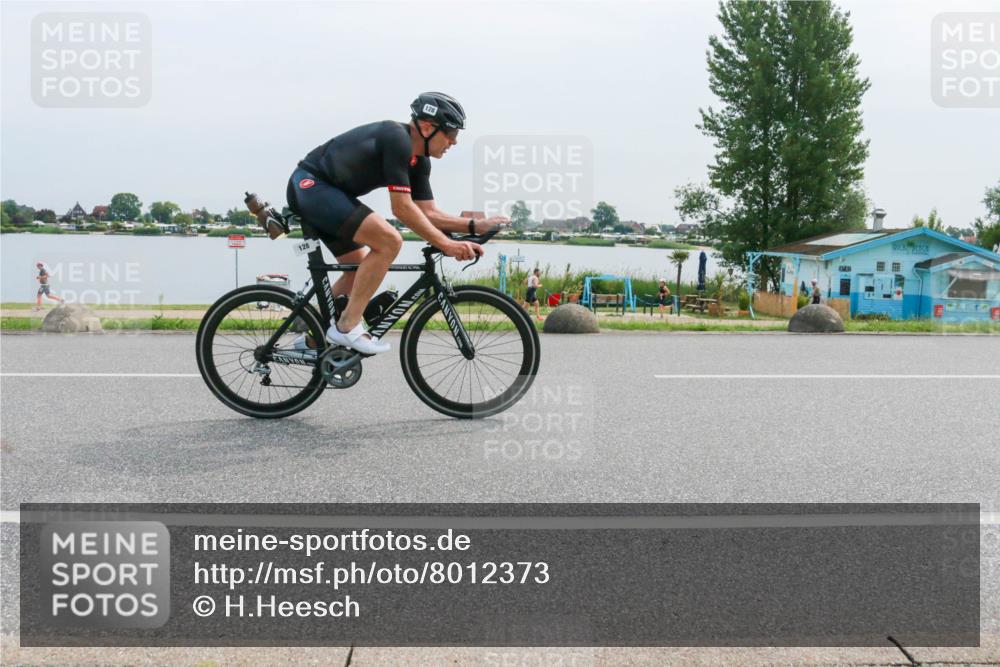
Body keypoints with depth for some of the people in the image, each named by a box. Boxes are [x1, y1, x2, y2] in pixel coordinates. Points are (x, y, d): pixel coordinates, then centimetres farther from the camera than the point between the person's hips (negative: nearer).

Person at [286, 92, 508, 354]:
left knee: (362, 269, 16)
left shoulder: (418, 161, 7)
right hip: (310, 185, -10)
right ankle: (347, 327, -15)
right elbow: (402, 209, -24)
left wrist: (476, 226, -3)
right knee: (389, 241, -22)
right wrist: (447, 245, -23)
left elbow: (429, 213, 8)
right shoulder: (396, 139, -22)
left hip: (326, 193, 10)